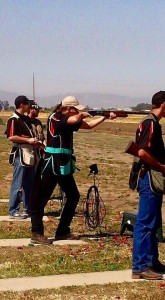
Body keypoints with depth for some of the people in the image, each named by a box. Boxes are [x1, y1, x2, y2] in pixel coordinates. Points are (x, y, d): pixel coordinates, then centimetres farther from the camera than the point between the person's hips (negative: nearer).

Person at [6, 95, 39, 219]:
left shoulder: (26, 119, 17)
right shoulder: (14, 119, -11)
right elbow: (11, 137, -20)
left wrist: (35, 141, 12)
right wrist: (28, 140, -16)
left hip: (30, 155, 9)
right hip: (20, 154, -9)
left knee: (29, 184, 12)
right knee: (18, 184, -5)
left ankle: (28, 208, 20)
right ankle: (13, 211, -1)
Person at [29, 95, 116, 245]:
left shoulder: (70, 120, 13)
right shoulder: (55, 118, -12)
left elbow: (89, 125, 23)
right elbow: (75, 119, -28)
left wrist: (106, 116, 16)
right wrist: (82, 114, -6)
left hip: (65, 165, 10)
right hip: (52, 163, -10)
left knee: (73, 196, 12)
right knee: (40, 198, -6)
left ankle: (63, 231, 18)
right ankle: (37, 234, -5)